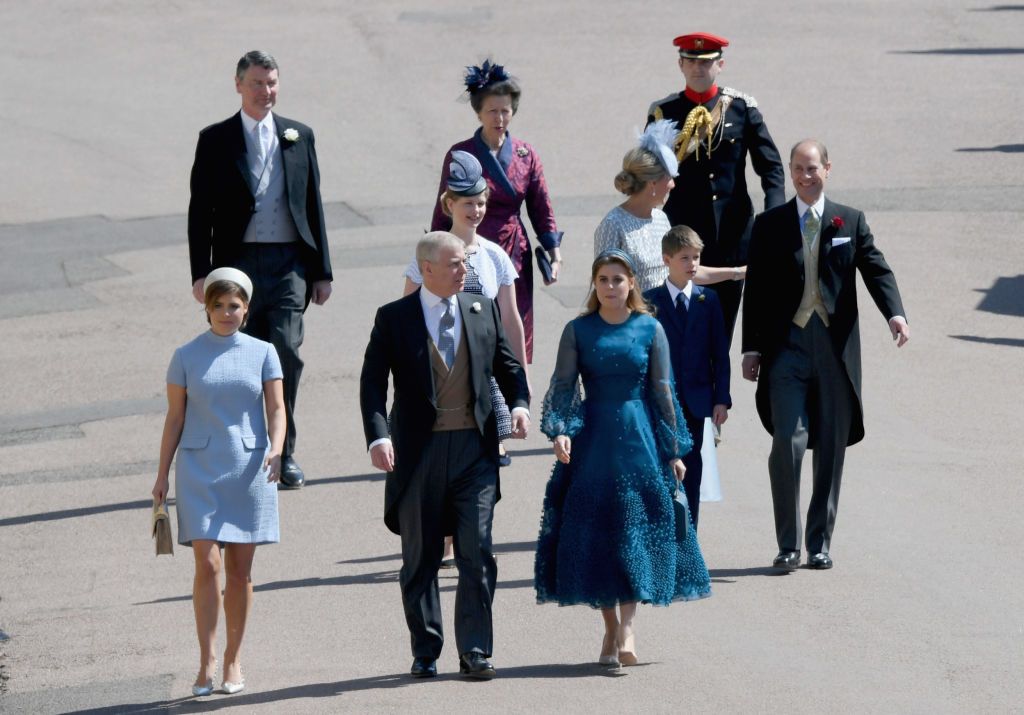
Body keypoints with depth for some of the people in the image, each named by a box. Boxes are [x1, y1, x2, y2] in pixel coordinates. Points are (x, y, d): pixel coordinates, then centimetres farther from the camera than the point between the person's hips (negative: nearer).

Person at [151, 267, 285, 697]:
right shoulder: (186, 357, 4)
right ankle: (206, 663, -9)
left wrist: (276, 450, -19)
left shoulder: (263, 353, 5)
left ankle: (233, 661, 14)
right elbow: (174, 419, 6)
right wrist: (162, 475, 4)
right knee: (207, 564, -11)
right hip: (200, 469, -1)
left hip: (248, 468, 1)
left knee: (240, 569, 4)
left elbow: (276, 408, 0)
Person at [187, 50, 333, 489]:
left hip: (289, 263, 1)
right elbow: (200, 212, 3)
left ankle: (284, 453, -1)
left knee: (286, 355, -10)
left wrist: (321, 271, 10)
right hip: (239, 263, -1)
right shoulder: (215, 140, 5)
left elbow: (313, 205, 14)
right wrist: (201, 273, -5)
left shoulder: (299, 137, 12)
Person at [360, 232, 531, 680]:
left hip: (474, 447, 1)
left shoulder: (482, 311, 10)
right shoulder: (394, 319, 0)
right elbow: (373, 382, -5)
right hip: (419, 452, -1)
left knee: (477, 551, -6)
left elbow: (507, 366, 15)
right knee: (420, 558, 6)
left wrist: (519, 403, -6)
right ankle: (425, 652, 17)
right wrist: (378, 436, -19)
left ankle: (475, 652, -2)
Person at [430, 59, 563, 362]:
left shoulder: (526, 156, 5)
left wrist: (554, 255, -3)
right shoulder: (460, 155, -2)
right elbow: (443, 213, 3)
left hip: (514, 257, 3)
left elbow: (542, 211, 8)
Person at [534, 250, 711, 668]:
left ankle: (626, 626, -12)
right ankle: (610, 627, 10)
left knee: (637, 528, -9)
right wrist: (559, 431, -17)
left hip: (639, 438, -1)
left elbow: (663, 391, 4)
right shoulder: (578, 331, 4)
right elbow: (562, 386, -1)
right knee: (595, 533, 1)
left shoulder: (650, 330, 3)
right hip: (592, 440, 1)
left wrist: (673, 450, 2)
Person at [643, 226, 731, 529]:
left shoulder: (708, 300, 5)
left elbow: (720, 353, 5)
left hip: (696, 400, 2)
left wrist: (721, 399, -1)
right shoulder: (649, 301, -2)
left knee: (691, 471, 6)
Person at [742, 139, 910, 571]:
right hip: (787, 347, -1)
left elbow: (876, 271, 0)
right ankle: (788, 545, -3)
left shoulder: (850, 223, 9)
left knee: (831, 450, 5)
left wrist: (895, 313, -19)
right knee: (788, 444, -11)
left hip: (835, 351, 1)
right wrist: (751, 348, 2)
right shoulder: (769, 225, 8)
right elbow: (755, 290, 7)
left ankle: (820, 544, 14)